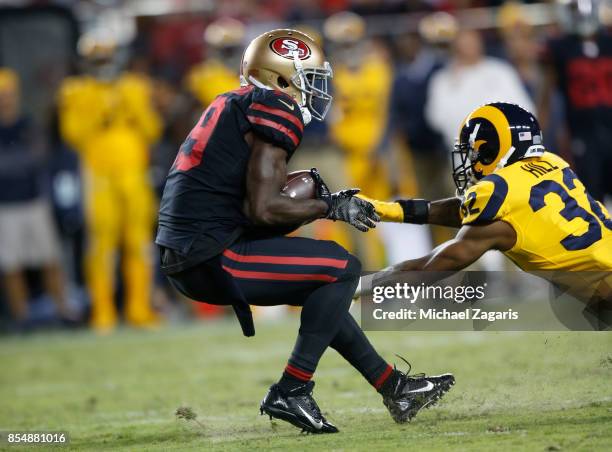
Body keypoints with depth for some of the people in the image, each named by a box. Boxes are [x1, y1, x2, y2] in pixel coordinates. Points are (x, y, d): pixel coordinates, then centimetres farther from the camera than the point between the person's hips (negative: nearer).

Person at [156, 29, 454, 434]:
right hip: (211, 257, -10)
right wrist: (331, 208, -6)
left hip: (183, 256, 10)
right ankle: (291, 392, -6)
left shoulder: (234, 104, 19)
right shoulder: (275, 111, -10)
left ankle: (393, 386, 27)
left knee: (321, 289, 23)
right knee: (342, 269, -7)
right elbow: (263, 209, -18)